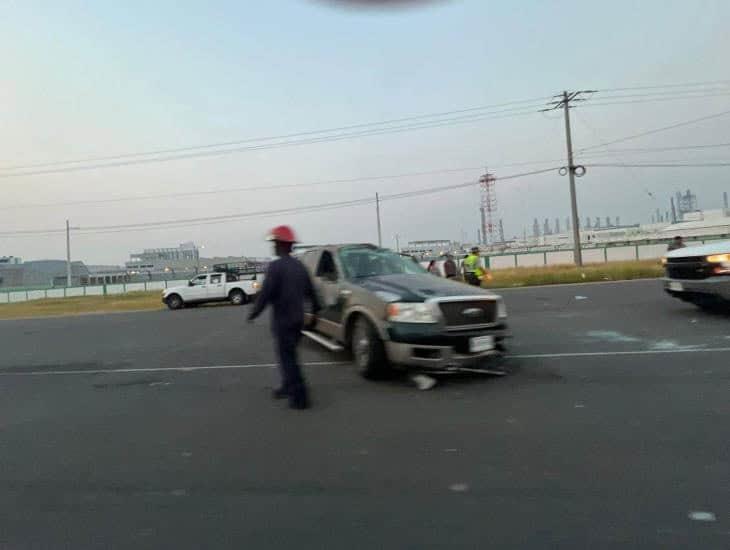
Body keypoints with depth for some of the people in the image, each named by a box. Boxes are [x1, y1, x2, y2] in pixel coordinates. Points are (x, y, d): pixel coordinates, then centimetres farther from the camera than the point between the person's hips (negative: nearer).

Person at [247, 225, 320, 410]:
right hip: (298, 319, 8)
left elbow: (265, 294, -18)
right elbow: (311, 292, 12)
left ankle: (299, 397, 0)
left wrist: (254, 313, -6)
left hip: (282, 320, -7)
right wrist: (314, 312, 23)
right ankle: (288, 387, 33)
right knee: (289, 355, 22)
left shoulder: (276, 266, -14)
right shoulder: (300, 266, 8)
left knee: (287, 358, -1)